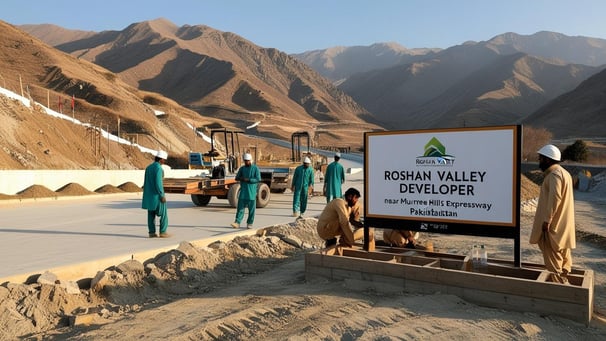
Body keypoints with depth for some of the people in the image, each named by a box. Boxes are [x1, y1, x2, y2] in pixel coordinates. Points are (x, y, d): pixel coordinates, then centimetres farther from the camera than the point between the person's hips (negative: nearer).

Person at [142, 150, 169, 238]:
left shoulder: (148, 167, 10)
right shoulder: (158, 168, -17)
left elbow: (145, 183, 13)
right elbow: (158, 183, -23)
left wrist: (146, 195, 18)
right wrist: (162, 195, -19)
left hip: (149, 194, 8)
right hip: (157, 195, -8)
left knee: (151, 214, 9)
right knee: (163, 214, 1)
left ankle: (152, 233, 9)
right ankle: (163, 232, 2)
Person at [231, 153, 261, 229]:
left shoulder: (255, 168, -1)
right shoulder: (242, 168, 11)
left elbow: (258, 179, -9)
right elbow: (237, 177, 11)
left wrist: (248, 180, -16)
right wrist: (241, 178, -11)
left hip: (252, 192, -3)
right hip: (243, 192, 3)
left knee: (251, 208, 3)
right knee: (240, 207, -3)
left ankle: (250, 223, 13)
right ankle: (237, 222, -6)